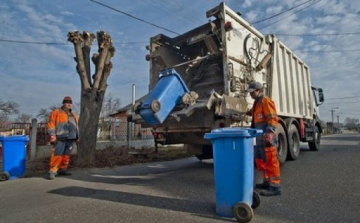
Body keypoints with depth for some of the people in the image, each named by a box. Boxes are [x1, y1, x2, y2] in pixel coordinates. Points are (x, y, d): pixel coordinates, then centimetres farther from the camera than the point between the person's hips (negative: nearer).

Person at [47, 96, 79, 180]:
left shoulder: (73, 114, 24)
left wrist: (77, 135, 18)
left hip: (71, 138, 6)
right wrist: (52, 135, -12)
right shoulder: (56, 112, 5)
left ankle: (62, 169, 17)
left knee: (66, 155, 8)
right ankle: (52, 171, -5)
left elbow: (76, 125, 25)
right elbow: (51, 124, -3)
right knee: (57, 155, -10)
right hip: (60, 138, -6)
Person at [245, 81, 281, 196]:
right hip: (260, 137, 10)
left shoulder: (266, 101, -10)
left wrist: (269, 134, -26)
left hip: (266, 137, -10)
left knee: (270, 161, -5)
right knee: (260, 159, 16)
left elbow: (273, 119, -19)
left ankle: (275, 187, 2)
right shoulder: (257, 102, 18)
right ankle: (267, 182, 28)